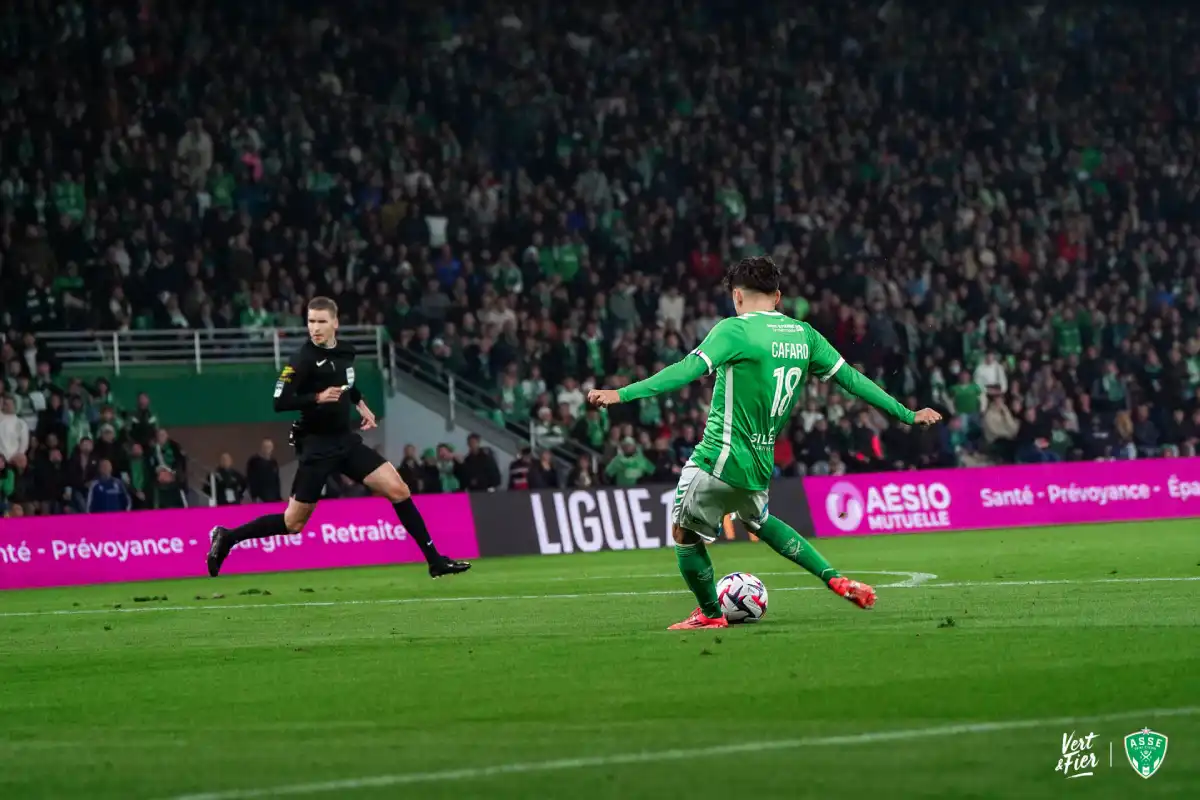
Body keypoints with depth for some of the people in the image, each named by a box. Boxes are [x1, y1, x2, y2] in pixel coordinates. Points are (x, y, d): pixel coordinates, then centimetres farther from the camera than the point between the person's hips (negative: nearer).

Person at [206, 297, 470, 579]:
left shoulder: (345, 351, 6)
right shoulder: (303, 359, -16)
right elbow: (280, 402, -21)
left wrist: (360, 404, 17)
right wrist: (317, 398, -31)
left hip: (346, 440, 6)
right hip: (318, 446, -6)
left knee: (398, 490, -3)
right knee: (294, 523, -1)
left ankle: (435, 560, 2)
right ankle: (227, 538, 15)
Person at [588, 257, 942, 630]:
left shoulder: (735, 330, -12)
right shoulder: (804, 335, 8)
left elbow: (688, 370, -23)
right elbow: (850, 378, 12)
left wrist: (622, 394, -28)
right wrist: (907, 414, 22)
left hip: (719, 458, -7)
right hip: (760, 462, 7)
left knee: (685, 532, 12)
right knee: (758, 522, 32)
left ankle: (710, 614, 21)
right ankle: (835, 579, 23)